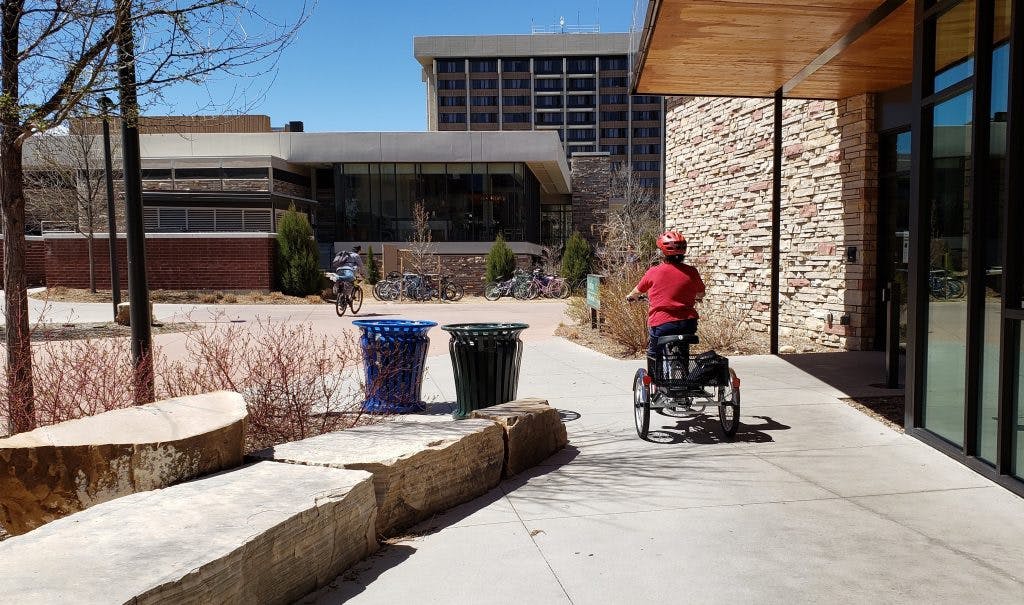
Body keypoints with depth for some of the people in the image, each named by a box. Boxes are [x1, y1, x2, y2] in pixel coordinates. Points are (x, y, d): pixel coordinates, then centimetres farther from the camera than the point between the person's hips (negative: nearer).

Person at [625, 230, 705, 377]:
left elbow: (638, 291, 13)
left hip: (661, 324, -3)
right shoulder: (691, 271, 1)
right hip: (688, 324, 3)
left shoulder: (654, 272, -5)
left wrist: (630, 296, 35)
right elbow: (701, 293, 19)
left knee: (653, 355, 16)